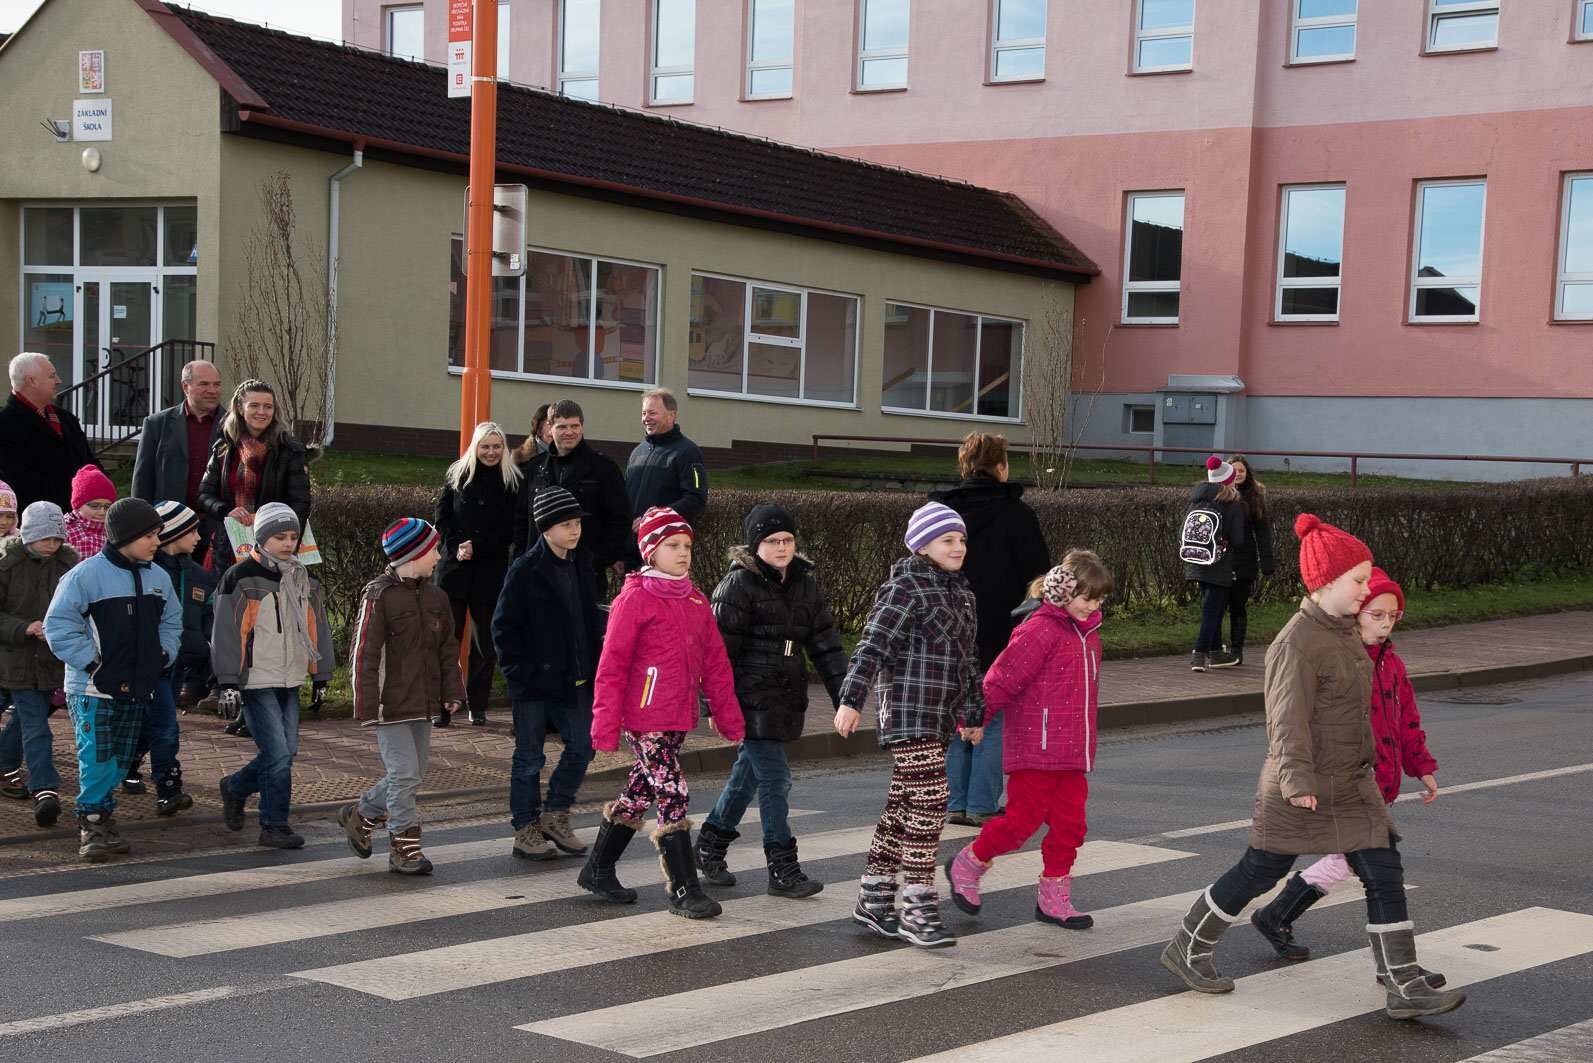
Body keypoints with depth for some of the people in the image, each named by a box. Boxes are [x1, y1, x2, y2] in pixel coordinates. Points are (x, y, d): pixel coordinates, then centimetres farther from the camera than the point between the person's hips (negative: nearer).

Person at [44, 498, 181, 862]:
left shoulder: (157, 577, 9)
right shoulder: (86, 574, -12)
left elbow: (171, 623, 23)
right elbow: (59, 626, -12)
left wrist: (163, 654, 6)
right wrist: (91, 663, -15)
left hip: (137, 688, 7)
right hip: (94, 688, -6)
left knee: (120, 760, 11)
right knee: (97, 759, -10)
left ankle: (102, 820, 22)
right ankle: (92, 823, 1)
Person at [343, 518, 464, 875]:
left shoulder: (435, 596, 10)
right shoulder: (378, 596, -11)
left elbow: (448, 648, 16)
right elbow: (364, 654, -12)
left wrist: (452, 691, 7)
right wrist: (367, 706, -14)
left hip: (422, 704, 7)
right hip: (391, 704, -7)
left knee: (412, 774, 12)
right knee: (405, 774, -7)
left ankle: (360, 815, 32)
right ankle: (405, 848, 3)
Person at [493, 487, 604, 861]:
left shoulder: (582, 568, 9)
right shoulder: (525, 570, -11)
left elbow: (592, 621, 17)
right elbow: (504, 627, -10)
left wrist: (595, 667, 8)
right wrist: (519, 673, -14)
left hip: (575, 680, 6)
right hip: (535, 682, -6)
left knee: (582, 746, 7)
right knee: (529, 757, 4)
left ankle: (555, 816, 23)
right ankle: (525, 831, 14)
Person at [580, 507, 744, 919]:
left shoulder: (696, 601, 11)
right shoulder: (634, 599, -9)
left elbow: (715, 663, 14)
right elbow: (612, 666, -10)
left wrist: (729, 719, 11)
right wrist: (605, 726, -12)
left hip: (678, 718, 7)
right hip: (645, 718, -7)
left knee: (638, 795, 16)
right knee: (673, 797, -8)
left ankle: (598, 870, 30)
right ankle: (684, 891, -2)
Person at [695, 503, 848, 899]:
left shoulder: (805, 582, 10)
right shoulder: (739, 584, -9)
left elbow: (825, 641, 11)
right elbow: (722, 647, -10)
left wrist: (843, 695, 6)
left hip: (785, 697, 7)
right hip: (752, 698, -7)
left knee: (748, 773, 16)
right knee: (774, 779, -8)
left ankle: (710, 846, 31)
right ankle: (783, 870, -2)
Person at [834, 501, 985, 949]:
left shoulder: (961, 593, 16)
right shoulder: (905, 589, -10)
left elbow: (968, 659, 23)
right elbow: (873, 645, -18)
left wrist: (974, 714, 25)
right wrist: (851, 700, -26)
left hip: (939, 717, 8)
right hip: (909, 712, -8)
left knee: (902, 805, 12)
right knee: (929, 801, -11)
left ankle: (874, 896, 20)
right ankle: (918, 909, -7)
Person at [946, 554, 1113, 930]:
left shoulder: (1087, 632, 14)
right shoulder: (1040, 631, -14)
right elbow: (1001, 679, -15)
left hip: (1072, 752, 8)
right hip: (1037, 749, -8)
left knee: (1070, 824, 6)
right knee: (1023, 819, -3)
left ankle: (1054, 898, 16)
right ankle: (967, 865, 18)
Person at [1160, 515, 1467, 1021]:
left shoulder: (1340, 631, 9)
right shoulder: (1296, 643, -19)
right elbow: (1288, 717, -26)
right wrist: (1297, 781, -33)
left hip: (1349, 784, 8)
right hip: (1302, 789, -8)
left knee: (1384, 873, 1)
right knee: (1259, 872, 6)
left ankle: (1406, 988, 4)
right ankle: (1187, 950, 24)